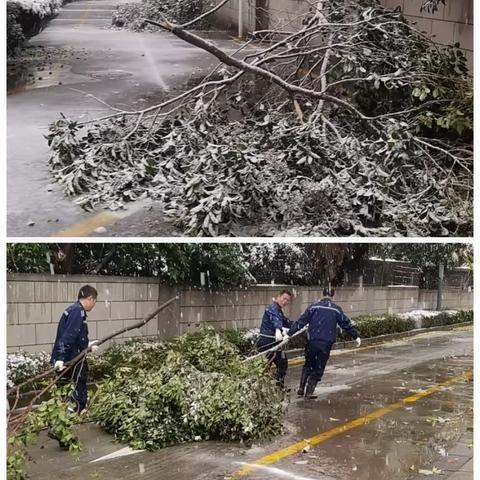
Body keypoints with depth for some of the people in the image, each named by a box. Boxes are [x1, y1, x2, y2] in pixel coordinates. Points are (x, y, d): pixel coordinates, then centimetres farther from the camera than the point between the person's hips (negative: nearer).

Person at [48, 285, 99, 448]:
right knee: (79, 399, -3)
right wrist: (60, 358, -31)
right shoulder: (78, 311, -13)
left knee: (67, 398, 14)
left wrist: (87, 345, 33)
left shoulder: (72, 310, 16)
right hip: (72, 362, -10)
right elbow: (68, 336, -24)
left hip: (65, 361, 10)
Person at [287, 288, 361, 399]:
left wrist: (289, 334, 0)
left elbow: (301, 321, -2)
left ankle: (301, 388, 14)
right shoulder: (336, 309, 2)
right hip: (326, 344, -1)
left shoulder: (314, 307, 0)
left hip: (312, 342, 1)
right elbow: (346, 324, 9)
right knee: (318, 369, 11)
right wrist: (356, 336, 20)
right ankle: (309, 392, 8)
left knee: (308, 365, 21)